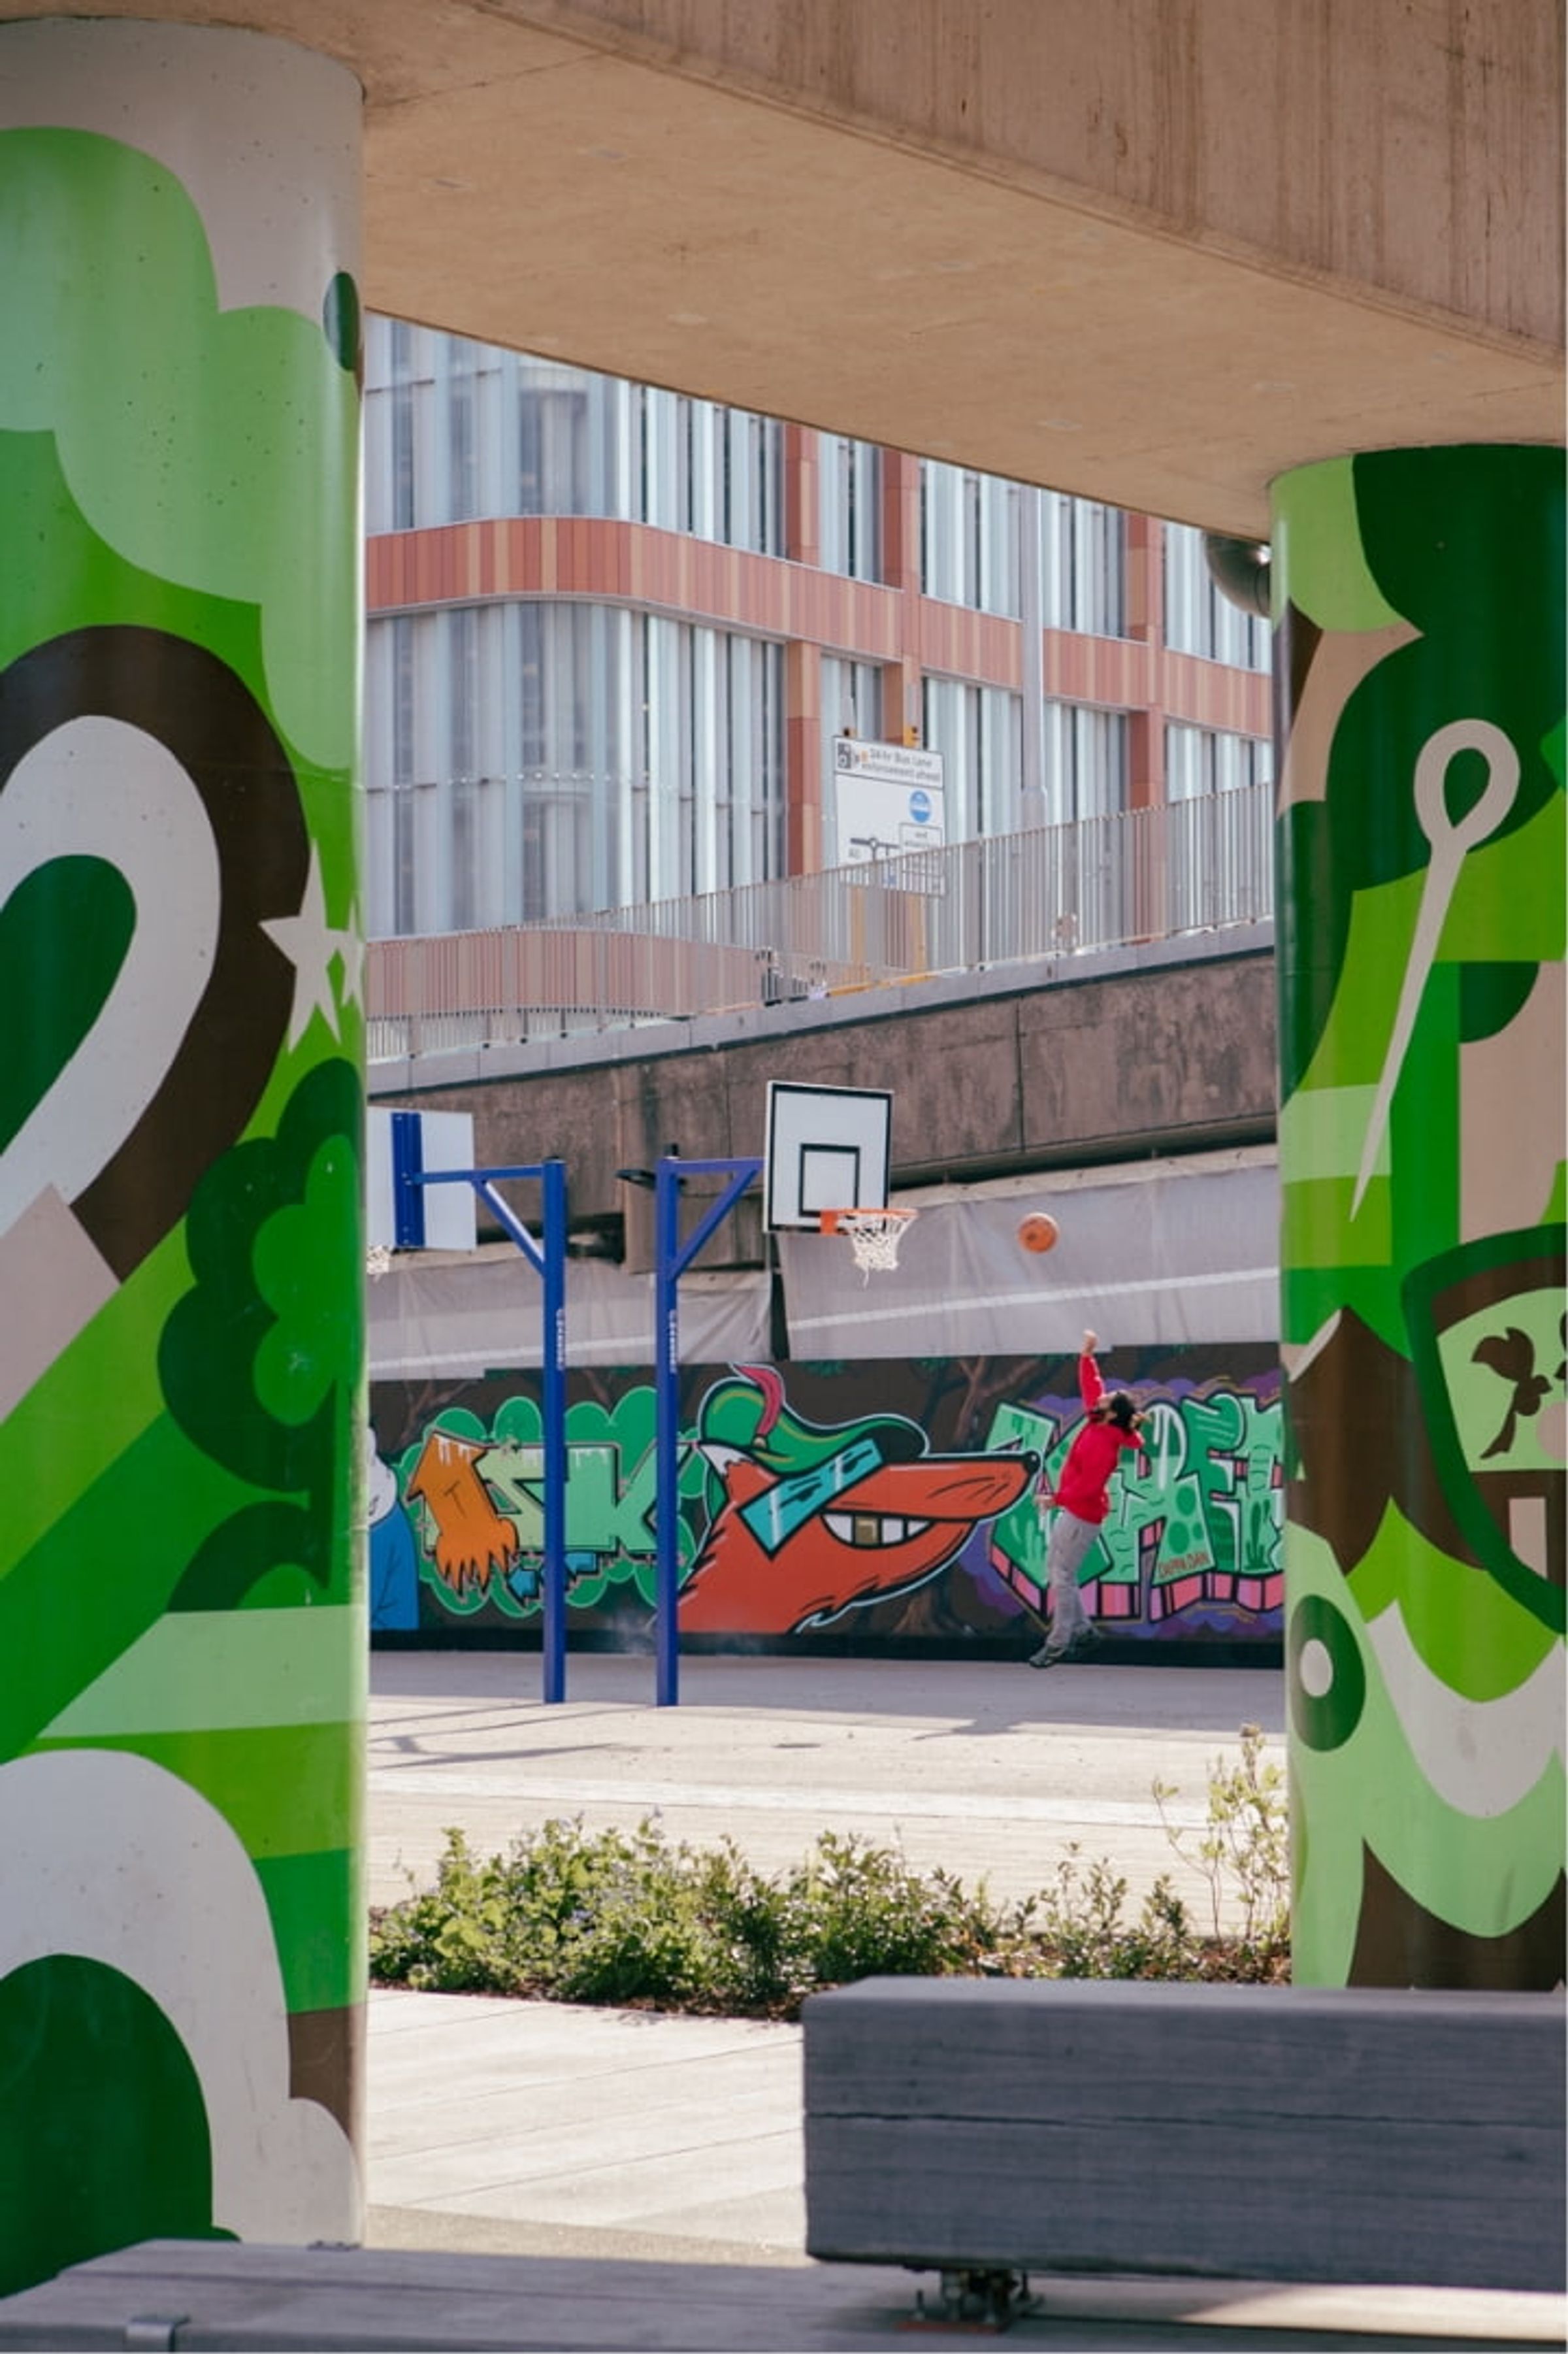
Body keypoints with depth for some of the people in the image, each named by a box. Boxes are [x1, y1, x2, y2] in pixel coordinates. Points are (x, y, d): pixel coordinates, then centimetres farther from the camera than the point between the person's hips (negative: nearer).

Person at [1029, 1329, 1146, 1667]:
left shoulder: (1103, 1443, -23)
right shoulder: (1096, 1425, 2)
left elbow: (1089, 1485, -26)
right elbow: (1090, 1387, 15)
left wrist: (1057, 1498, -23)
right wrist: (1087, 1356, 9)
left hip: (1082, 1515, -10)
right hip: (1072, 1510, 10)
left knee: (1062, 1577, -7)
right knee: (1054, 1571, 14)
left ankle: (1057, 1645, -3)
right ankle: (1082, 1630, 20)